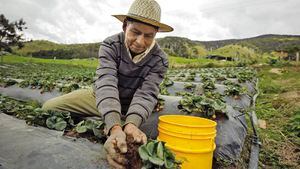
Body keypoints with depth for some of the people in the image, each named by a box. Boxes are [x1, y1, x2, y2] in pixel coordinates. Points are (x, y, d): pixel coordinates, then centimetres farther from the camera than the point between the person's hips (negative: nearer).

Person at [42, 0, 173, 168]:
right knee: (50, 107, -11)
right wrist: (115, 127, -52)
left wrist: (132, 124, -49)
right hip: (98, 98, 1)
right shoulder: (110, 45, -22)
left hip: (129, 109, 0)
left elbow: (146, 94, -28)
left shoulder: (160, 60, -20)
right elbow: (106, 84, -36)